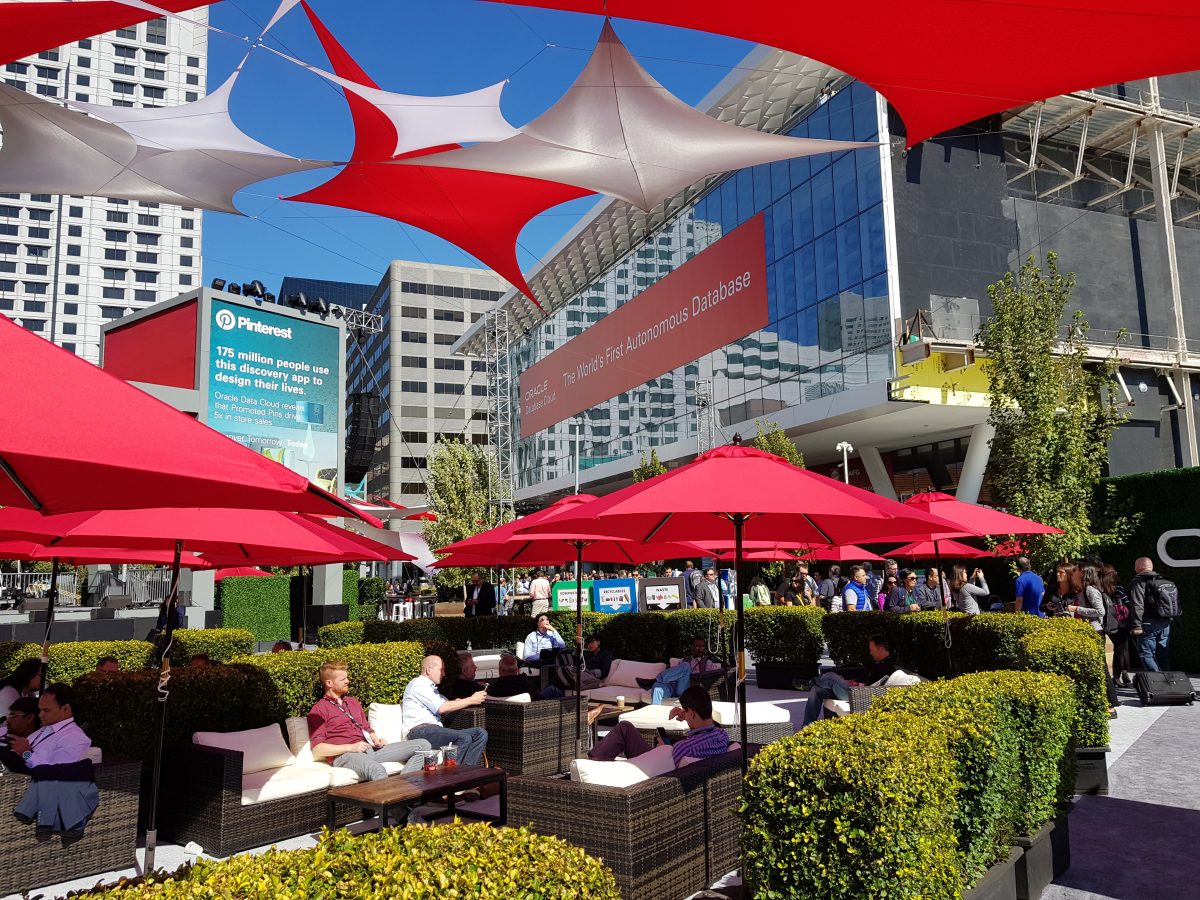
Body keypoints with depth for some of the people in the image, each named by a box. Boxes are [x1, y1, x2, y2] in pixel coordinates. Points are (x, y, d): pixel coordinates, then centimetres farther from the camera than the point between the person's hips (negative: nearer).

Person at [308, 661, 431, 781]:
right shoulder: (318, 711, 3)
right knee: (377, 770, -44)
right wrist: (350, 747, -16)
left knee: (423, 745, -9)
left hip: (370, 749, 8)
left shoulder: (353, 701, 27)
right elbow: (317, 749, -6)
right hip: (344, 756, -8)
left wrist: (376, 739, 9)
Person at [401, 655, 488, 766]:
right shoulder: (418, 684, -3)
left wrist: (474, 699, 6)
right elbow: (441, 708, -13)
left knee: (481, 734, -7)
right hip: (420, 731, -9)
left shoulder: (432, 688, 28)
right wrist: (471, 700, -8)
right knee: (464, 738, -30)